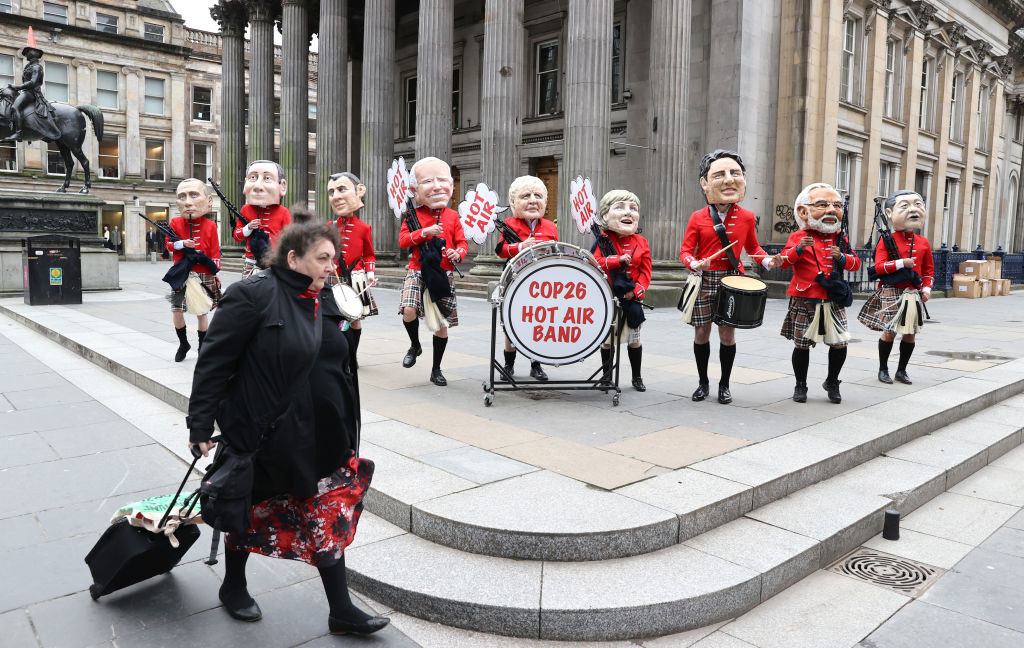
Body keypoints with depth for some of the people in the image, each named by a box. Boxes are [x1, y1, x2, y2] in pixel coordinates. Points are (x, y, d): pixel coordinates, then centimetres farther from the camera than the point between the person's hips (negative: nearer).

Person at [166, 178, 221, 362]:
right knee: (176, 310, -5)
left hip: (203, 275, -1)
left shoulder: (210, 225, -2)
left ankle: (202, 346, 22)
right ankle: (183, 343, 17)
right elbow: (168, 244, 4)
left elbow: (215, 251, 1)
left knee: (202, 312, 5)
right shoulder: (175, 223, 1)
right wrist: (182, 244, -16)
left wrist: (215, 272, -5)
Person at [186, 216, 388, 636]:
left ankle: (341, 612, 20)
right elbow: (214, 362, -16)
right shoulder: (254, 295, -16)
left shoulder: (323, 301, 6)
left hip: (322, 437, 6)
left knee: (330, 517, 8)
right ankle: (233, 587, 42)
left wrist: (345, 426, 19)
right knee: (252, 511, 16)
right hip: (267, 437, -6)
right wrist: (200, 426, -16)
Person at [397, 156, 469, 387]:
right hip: (417, 271, -1)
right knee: (408, 309, -24)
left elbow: (462, 242, 5)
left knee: (442, 324, 5)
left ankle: (436, 369, 21)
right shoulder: (413, 215, 0)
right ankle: (415, 346, 8)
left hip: (444, 274, 1)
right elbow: (403, 239, -9)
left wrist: (458, 254, -17)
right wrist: (424, 232, -23)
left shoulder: (452, 216, 4)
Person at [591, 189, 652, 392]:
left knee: (634, 339, 10)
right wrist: (618, 260, -24)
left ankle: (637, 377, 25)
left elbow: (645, 271, 0)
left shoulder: (641, 243, 2)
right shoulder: (603, 240, -6)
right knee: (607, 339, 6)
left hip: (633, 298, 2)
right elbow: (594, 263, -18)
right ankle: (607, 375, 23)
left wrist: (636, 291, -13)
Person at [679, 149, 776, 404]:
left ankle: (724, 384, 19)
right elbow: (685, 251, -2)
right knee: (701, 333, 5)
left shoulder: (747, 217, 3)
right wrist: (694, 264, -23)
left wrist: (767, 260, -1)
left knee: (727, 333, 3)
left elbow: (753, 246, 17)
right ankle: (703, 382, 23)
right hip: (704, 280, 0)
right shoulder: (697, 218, -3)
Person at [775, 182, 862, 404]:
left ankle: (832, 382, 26)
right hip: (804, 301, -3)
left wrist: (841, 257, -12)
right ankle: (800, 385, 20)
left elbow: (856, 263, 7)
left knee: (840, 344, 3)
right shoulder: (798, 237, -2)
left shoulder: (840, 239, 10)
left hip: (833, 301, 3)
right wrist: (799, 248, -26)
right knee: (802, 344, 2)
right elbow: (783, 261, -10)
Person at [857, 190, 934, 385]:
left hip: (913, 293, 5)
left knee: (911, 332, 6)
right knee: (890, 331, -4)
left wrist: (927, 288, 4)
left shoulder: (923, 243, 9)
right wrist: (902, 263, -20)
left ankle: (902, 370, 20)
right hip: (891, 293, -5)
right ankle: (883, 369, 12)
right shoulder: (887, 240, -5)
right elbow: (879, 266, -12)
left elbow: (929, 269, 16)